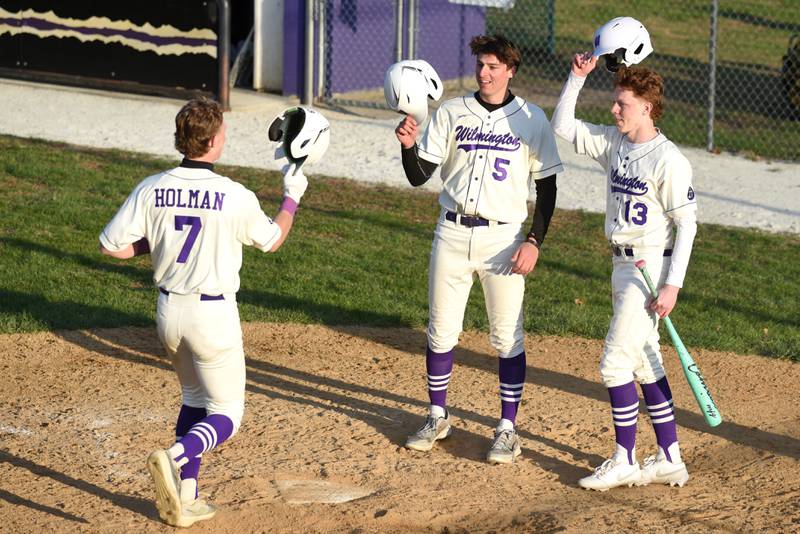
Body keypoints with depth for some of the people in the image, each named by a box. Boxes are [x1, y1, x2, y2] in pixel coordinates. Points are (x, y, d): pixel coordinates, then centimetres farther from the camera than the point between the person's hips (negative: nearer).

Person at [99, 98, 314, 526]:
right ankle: (173, 457, -24)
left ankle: (187, 498, 16)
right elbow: (272, 241, 4)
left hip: (169, 311, 5)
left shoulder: (152, 190, -7)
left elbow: (110, 246, -5)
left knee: (195, 399, 24)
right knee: (226, 414, 5)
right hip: (214, 315, -5)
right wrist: (292, 197, 19)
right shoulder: (236, 198, -16)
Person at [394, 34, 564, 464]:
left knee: (508, 338, -1)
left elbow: (546, 187, 2)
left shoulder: (531, 120, 0)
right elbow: (419, 176, 1)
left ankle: (507, 429, 8)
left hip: (503, 237, -2)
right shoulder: (451, 113, 4)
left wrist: (534, 241, -8)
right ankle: (437, 417, 24)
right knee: (441, 330, 8)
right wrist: (409, 146, -20)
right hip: (453, 234, 2)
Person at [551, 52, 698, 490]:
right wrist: (578, 76, 3)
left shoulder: (667, 159, -17)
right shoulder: (613, 143, 6)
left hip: (651, 266, -9)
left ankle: (625, 461, 3)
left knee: (616, 363, -8)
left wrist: (672, 285, -19)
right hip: (623, 264, 9)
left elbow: (687, 224, -16)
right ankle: (669, 461, 19)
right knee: (644, 363, 12)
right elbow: (563, 126, 14)